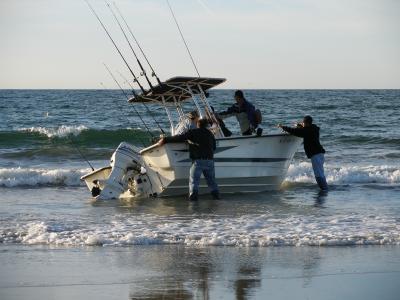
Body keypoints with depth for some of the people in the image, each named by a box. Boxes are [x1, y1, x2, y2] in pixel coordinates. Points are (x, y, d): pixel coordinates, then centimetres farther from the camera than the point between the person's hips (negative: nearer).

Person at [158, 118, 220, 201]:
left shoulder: (193, 132, -2)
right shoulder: (210, 134, 15)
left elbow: (180, 138, -7)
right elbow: (214, 147, 26)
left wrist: (165, 140, -3)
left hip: (198, 160, -5)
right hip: (209, 160, 5)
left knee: (194, 179, -5)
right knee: (211, 179, 16)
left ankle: (193, 194, -18)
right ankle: (216, 193, 13)